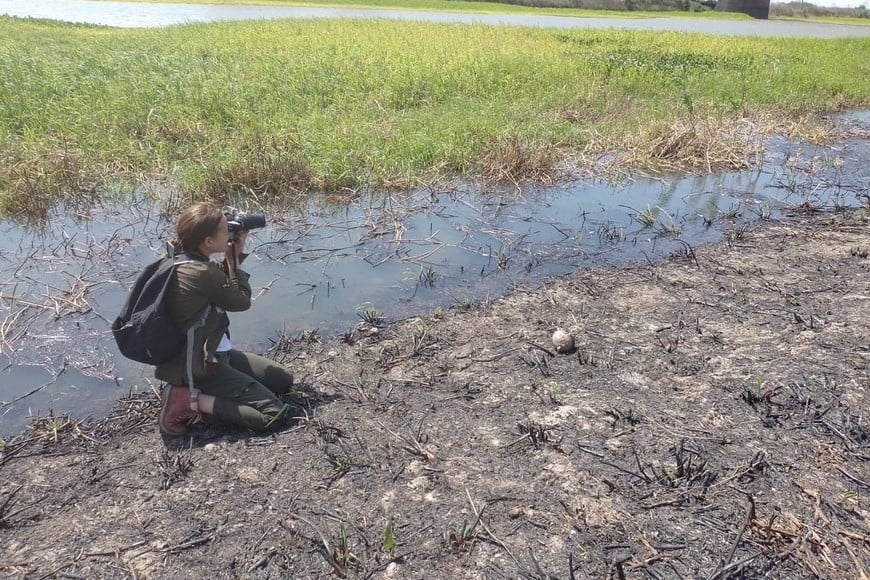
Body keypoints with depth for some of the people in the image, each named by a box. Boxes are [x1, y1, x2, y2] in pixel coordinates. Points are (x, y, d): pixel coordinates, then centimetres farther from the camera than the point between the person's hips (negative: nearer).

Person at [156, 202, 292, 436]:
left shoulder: (183, 260, 3)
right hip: (200, 366, -10)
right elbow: (242, 300, -10)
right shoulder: (201, 273, -25)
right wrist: (234, 258, 0)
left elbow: (220, 282, 21)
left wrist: (235, 254, 6)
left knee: (283, 380, 11)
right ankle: (189, 400, -10)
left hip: (209, 354, 10)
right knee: (273, 413, -14)